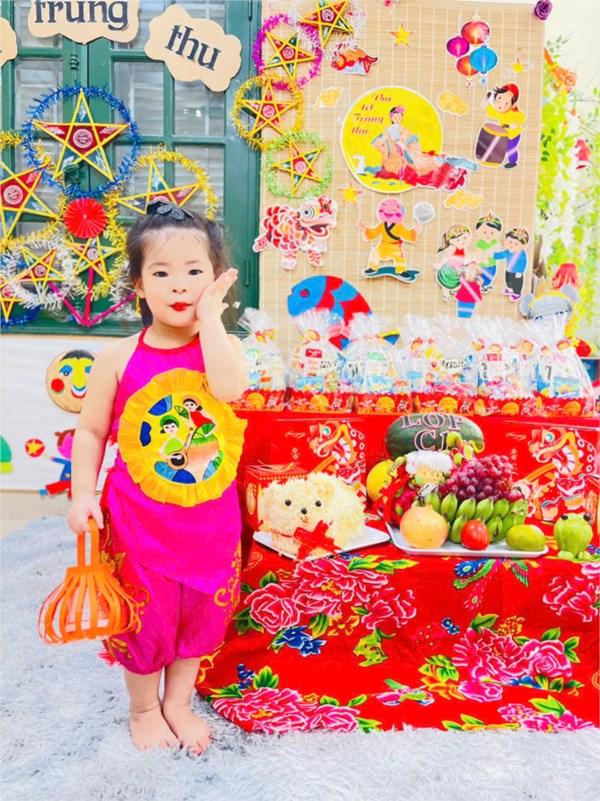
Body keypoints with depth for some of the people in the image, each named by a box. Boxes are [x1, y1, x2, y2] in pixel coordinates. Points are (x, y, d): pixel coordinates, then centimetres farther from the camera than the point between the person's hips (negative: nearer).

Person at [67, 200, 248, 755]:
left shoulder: (222, 347, -6)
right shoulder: (120, 357, -8)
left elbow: (228, 387, -30)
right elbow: (90, 431, -1)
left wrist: (208, 314, -22)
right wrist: (83, 493, -9)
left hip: (210, 514, 2)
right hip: (138, 516, -1)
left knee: (202, 611, 17)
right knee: (145, 613, 14)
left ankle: (177, 704, 43)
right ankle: (143, 708, 42)